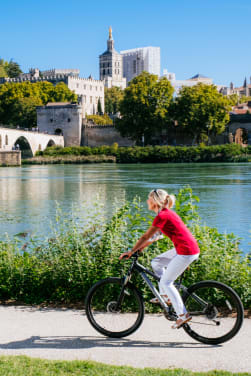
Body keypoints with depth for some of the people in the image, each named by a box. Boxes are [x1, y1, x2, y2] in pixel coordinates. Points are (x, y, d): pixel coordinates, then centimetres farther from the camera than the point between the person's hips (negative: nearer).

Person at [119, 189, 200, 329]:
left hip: (186, 251, -9)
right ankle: (166, 296, 20)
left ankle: (183, 314, 0)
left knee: (166, 282, -2)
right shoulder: (167, 213, 16)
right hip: (184, 248, 9)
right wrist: (140, 248, 21)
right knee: (156, 262, 17)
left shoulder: (162, 216, -13)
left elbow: (146, 236, -9)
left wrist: (131, 252, -1)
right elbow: (157, 236, 23)